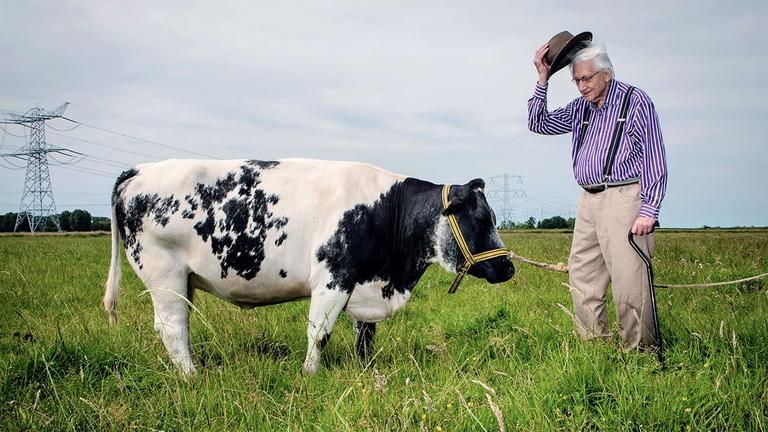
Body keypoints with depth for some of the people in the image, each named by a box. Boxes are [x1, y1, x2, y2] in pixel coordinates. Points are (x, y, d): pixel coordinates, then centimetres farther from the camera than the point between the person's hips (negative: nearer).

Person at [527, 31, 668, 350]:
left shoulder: (636, 101, -2)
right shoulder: (581, 108, 17)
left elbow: (654, 159, -6)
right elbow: (539, 124, 18)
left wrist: (649, 211, -13)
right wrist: (542, 80, 9)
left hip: (623, 198, -7)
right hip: (588, 201, 7)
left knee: (628, 279, -9)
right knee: (581, 276, 6)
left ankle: (639, 353, -1)